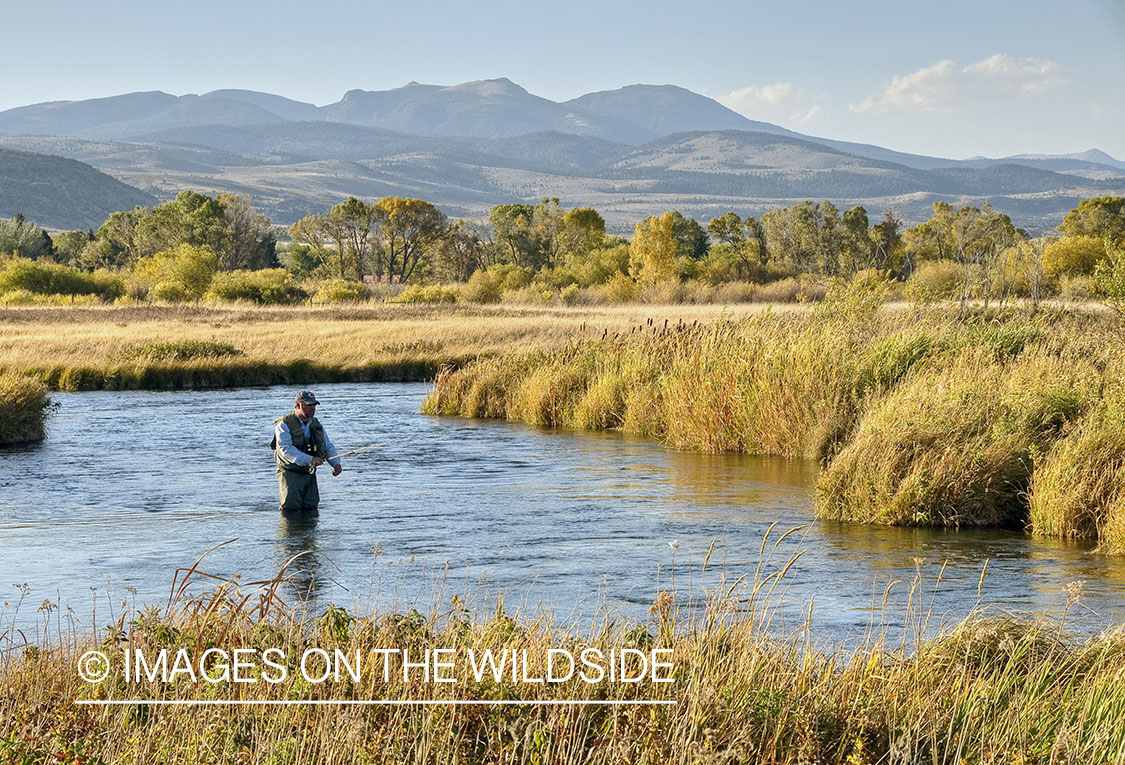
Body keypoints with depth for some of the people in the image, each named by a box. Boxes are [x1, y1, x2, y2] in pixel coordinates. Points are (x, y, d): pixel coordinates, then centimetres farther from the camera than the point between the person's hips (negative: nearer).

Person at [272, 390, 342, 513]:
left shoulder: (316, 424, 13)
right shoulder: (284, 425, -10)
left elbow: (328, 447, 14)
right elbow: (286, 449, -23)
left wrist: (336, 463, -6)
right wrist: (309, 460, -32)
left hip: (310, 474, 6)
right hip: (290, 474, -6)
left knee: (310, 507, 1)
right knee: (291, 508, -15)